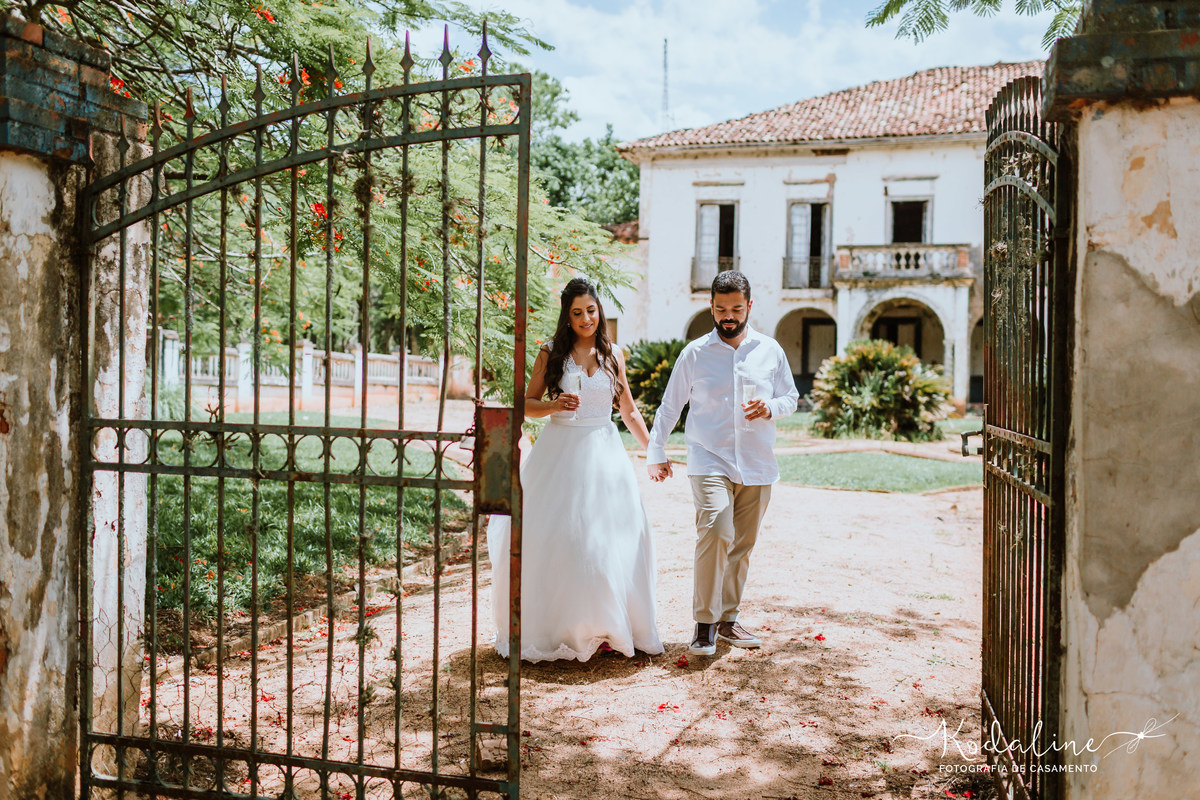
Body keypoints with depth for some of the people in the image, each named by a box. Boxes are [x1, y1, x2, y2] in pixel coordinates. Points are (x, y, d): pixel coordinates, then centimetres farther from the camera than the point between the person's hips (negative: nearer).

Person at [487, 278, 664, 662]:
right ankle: (553, 626, 10)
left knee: (608, 540, 0)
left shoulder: (613, 354, 8)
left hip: (603, 453, 2)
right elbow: (528, 403, 4)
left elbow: (629, 410, 15)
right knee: (553, 539, -2)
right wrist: (554, 405, -15)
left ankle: (604, 629, 11)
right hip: (560, 453, -2)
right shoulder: (551, 353, 2)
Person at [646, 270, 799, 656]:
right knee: (715, 532, -21)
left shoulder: (770, 350, 8)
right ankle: (705, 623, -13)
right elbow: (670, 406, 9)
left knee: (742, 545, 9)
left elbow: (791, 397, 15)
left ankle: (728, 618, 24)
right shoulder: (695, 353, 3)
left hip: (757, 465, 3)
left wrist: (770, 408, -8)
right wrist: (656, 453, 6)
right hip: (710, 461, -3)